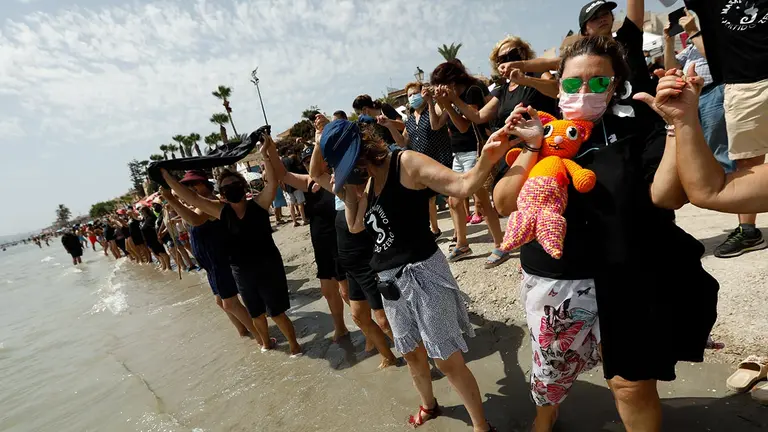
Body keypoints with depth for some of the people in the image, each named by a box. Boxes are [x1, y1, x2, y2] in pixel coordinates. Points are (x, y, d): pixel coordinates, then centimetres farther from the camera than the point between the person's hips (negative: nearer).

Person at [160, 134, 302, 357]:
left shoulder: (258, 204, -11)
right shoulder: (221, 211, -2)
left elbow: (272, 183, -26)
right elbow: (191, 198, -3)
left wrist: (265, 155, -33)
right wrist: (166, 176, -6)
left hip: (268, 267, -4)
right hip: (241, 272, 5)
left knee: (277, 313, 5)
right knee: (256, 314, 22)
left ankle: (295, 346, 28)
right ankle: (266, 343, 49)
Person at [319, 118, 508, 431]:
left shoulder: (407, 163, -13)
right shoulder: (368, 181, 10)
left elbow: (463, 186, -22)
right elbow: (356, 226, 16)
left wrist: (486, 159, -42)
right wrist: (347, 194, 1)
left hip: (421, 272, -8)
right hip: (389, 278, 8)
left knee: (448, 360, 2)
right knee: (412, 354, 24)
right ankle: (429, 405, 51)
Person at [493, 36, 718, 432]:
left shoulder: (636, 134, -2)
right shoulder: (540, 137, 2)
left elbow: (668, 195, -15)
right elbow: (504, 203, -8)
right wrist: (532, 148, -16)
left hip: (624, 285, -1)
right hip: (553, 283, 2)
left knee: (632, 383, 7)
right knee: (552, 371, 21)